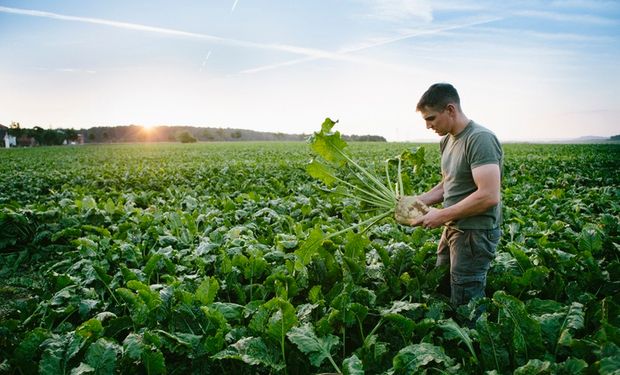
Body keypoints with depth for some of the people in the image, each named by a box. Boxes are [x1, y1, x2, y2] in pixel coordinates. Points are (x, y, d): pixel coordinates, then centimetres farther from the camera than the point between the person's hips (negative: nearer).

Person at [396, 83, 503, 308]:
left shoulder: (480, 139, -18)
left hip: (475, 233, -9)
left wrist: (442, 216, -19)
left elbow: (489, 195, -26)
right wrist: (420, 200, 4)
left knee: (465, 304, 1)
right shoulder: (447, 140, 11)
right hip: (452, 230, 9)